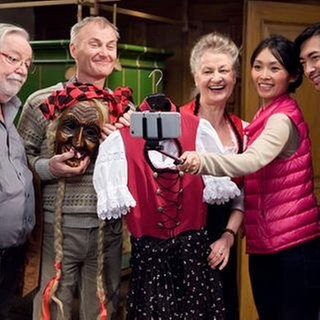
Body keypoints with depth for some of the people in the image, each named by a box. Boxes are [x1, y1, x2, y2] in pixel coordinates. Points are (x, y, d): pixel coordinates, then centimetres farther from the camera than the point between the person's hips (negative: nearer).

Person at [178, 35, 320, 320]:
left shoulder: (284, 118, -14)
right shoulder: (263, 118, 14)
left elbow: (253, 160, -34)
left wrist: (202, 161, -50)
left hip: (295, 245, -9)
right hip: (263, 244, 9)